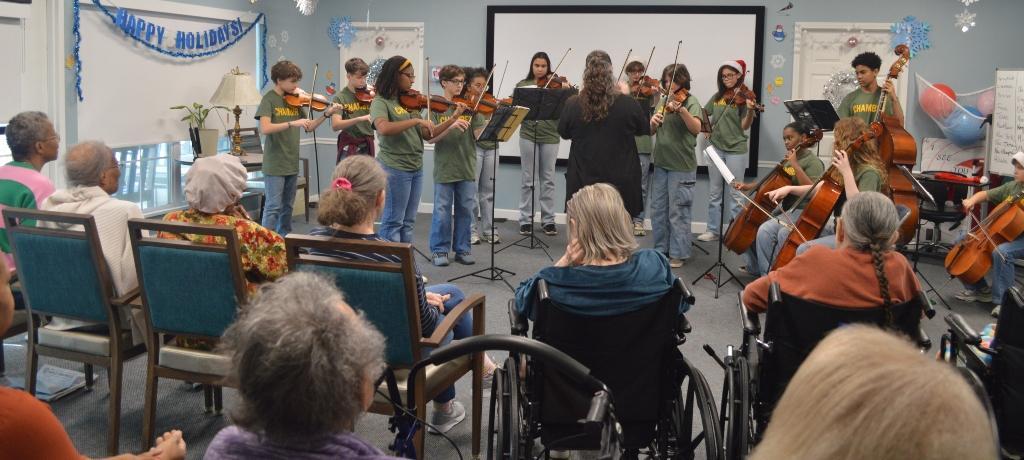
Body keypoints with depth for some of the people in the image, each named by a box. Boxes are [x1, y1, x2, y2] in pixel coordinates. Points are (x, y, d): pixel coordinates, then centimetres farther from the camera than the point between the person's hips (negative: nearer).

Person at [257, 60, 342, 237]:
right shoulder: (269, 99, -10)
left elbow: (309, 127, 11)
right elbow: (265, 128, -24)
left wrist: (326, 114, -3)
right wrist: (292, 123, -31)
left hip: (292, 163, 7)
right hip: (274, 164, -6)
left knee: (287, 207, 14)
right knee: (273, 207, -6)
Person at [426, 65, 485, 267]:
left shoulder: (470, 106, 5)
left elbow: (478, 134, -3)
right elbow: (431, 138, -12)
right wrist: (452, 124, -25)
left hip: (467, 167, 3)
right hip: (444, 168, -3)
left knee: (465, 210, 8)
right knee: (442, 211, 2)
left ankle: (462, 249, 20)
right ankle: (440, 250, 15)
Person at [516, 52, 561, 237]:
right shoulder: (523, 85, 6)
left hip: (550, 136, 0)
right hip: (528, 135, 0)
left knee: (548, 179, 5)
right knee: (528, 179, 4)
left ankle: (548, 221, 12)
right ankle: (525, 220, 10)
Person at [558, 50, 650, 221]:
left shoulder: (573, 105, -8)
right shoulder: (627, 104, -10)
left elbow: (563, 133, 10)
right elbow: (645, 128, 9)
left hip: (583, 181, 1)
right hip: (621, 181, -1)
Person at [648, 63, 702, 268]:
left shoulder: (691, 101, -8)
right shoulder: (663, 101, 11)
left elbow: (696, 128, -25)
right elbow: (652, 131, 10)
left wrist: (681, 110, -41)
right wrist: (653, 122, -13)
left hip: (682, 166, -7)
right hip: (661, 163, 7)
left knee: (678, 212, -1)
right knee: (658, 209, 13)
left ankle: (678, 254, 9)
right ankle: (660, 249, 26)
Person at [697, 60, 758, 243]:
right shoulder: (717, 96, 9)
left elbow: (744, 126, -12)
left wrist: (750, 111, -29)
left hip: (736, 149, -5)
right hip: (716, 147, 5)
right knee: (714, 193, 9)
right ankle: (713, 230, 18)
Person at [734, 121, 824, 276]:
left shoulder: (813, 162, -11)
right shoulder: (788, 160, 13)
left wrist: (796, 165, -25)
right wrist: (749, 186, 11)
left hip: (800, 212, -9)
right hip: (783, 208, 9)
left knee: (765, 230, -29)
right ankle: (754, 266, 20)